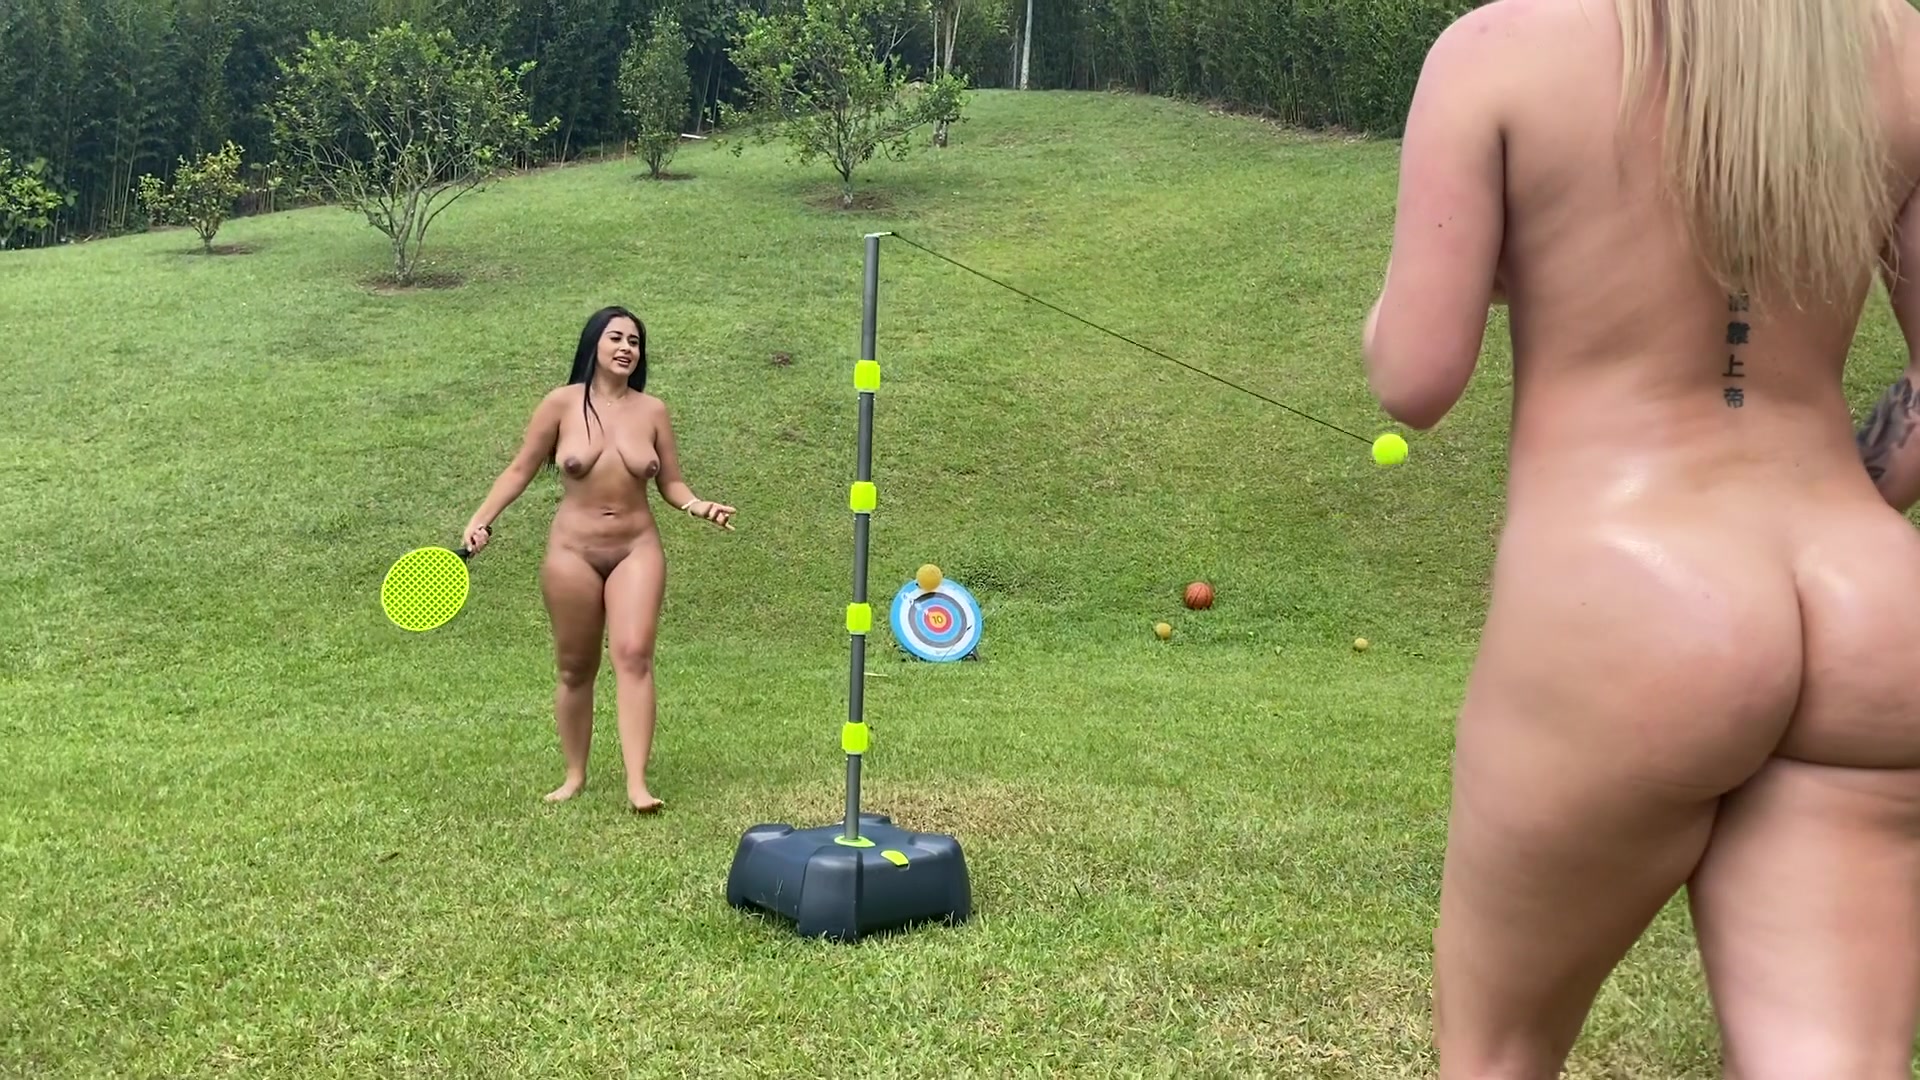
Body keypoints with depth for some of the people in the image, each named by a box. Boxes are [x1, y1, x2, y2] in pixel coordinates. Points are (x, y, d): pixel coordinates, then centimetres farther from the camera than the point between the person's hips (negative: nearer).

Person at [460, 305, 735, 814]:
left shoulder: (652, 410, 3)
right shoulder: (562, 403, -2)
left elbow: (671, 484, 7)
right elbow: (520, 470, 4)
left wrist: (700, 506, -13)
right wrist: (481, 519, -6)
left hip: (636, 549, 1)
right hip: (573, 551, 0)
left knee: (633, 654, -13)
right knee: (575, 668, 7)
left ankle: (637, 784, -15)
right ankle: (575, 776, 22)